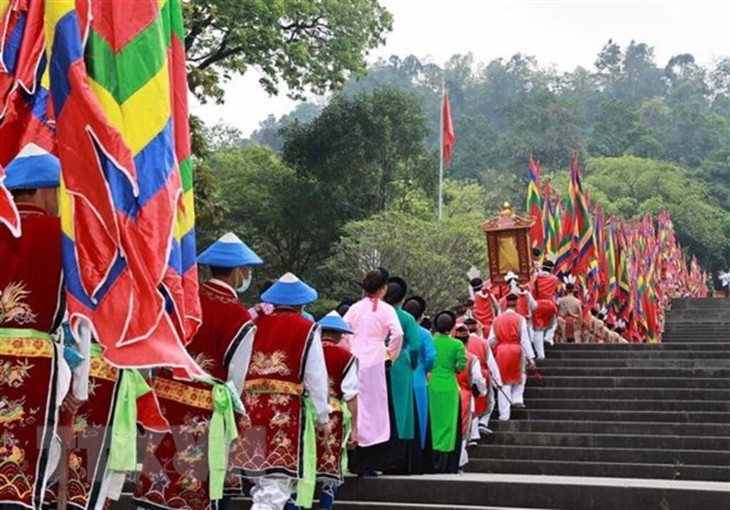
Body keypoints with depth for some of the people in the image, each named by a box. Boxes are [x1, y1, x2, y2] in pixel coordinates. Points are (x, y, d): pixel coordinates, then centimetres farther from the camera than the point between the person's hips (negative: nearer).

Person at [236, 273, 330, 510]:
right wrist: (322, 416, 6)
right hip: (287, 413, -5)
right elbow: (316, 377, -4)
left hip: (252, 409, 5)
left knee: (261, 482, 19)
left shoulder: (254, 325, 7)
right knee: (276, 486, -4)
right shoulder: (307, 330, -3)